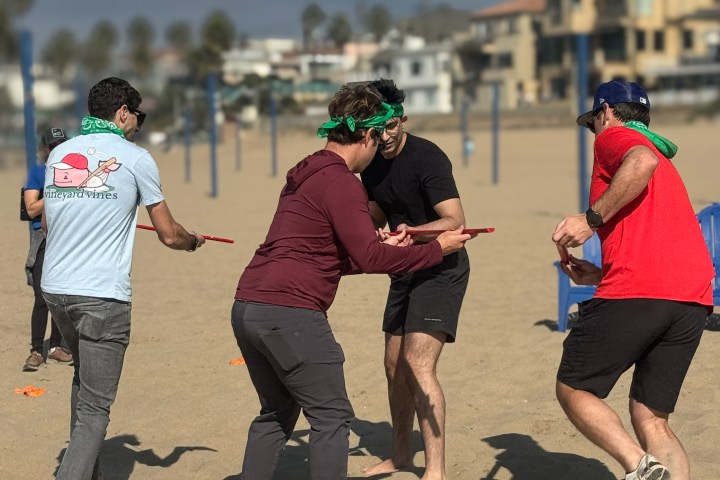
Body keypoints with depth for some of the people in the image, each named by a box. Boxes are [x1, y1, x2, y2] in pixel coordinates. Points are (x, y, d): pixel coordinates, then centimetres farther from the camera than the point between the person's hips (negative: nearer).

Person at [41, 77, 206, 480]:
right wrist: (194, 241, 23)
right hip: (102, 295, -6)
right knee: (95, 408, -3)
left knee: (84, 380, 25)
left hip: (55, 288, 6)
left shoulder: (60, 153, 11)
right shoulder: (135, 158, -3)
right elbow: (169, 234, 0)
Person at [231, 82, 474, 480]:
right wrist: (437, 249, -6)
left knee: (276, 413, 23)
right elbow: (370, 258, -15)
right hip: (290, 313, -9)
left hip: (246, 309, 9)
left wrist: (382, 248, 24)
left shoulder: (304, 176, 21)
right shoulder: (340, 182, -9)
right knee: (331, 417, -1)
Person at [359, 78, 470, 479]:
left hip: (442, 269, -8)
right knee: (395, 364, 13)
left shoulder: (427, 157, -22)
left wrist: (412, 232, -46)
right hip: (406, 270, 8)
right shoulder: (371, 163, 2)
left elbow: (455, 222, -30)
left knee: (419, 364, -18)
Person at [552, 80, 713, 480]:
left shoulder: (614, 137, 9)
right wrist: (601, 275, 29)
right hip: (694, 298, 8)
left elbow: (643, 162, -16)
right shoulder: (665, 160, 34)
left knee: (573, 389, 5)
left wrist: (591, 218, -13)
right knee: (652, 419, 12)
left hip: (635, 294, -7)